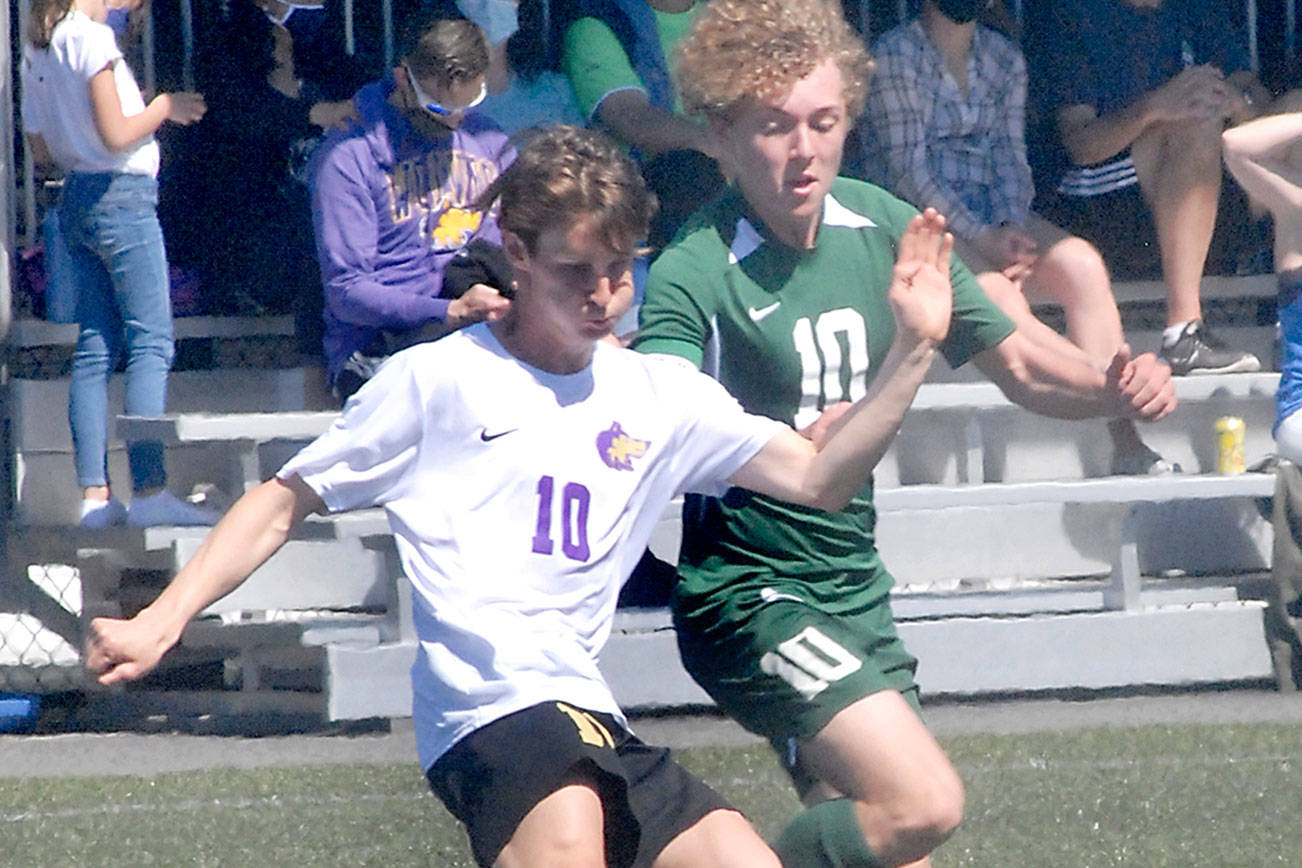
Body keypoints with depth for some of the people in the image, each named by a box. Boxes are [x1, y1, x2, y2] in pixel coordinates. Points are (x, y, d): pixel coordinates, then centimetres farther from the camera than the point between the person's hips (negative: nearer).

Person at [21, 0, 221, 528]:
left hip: (75, 201, 8)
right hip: (121, 195, -8)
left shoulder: (37, 49, 12)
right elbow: (116, 135, -15)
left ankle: (94, 494, 3)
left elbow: (43, 152, 16)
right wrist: (165, 107, -1)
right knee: (150, 342, -8)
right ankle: (149, 490, -15)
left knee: (95, 348, 7)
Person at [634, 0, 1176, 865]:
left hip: (856, 590, 7)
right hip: (749, 592, -7)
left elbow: (1015, 362, 11)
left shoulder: (881, 227, 1)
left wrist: (1113, 388, -9)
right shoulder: (694, 274, -17)